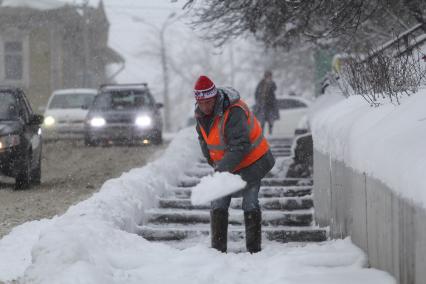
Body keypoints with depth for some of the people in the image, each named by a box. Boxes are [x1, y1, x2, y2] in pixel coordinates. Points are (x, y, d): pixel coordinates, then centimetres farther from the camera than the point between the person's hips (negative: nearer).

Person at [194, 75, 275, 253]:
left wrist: (222, 169, -41)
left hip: (251, 161, -7)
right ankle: (218, 250, 3)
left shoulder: (233, 111, -29)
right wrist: (215, 165, 3)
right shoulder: (200, 114, -5)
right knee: (218, 205, -1)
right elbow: (204, 142, 10)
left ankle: (254, 249, -5)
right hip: (225, 165, 7)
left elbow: (240, 146, -34)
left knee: (250, 204, -11)